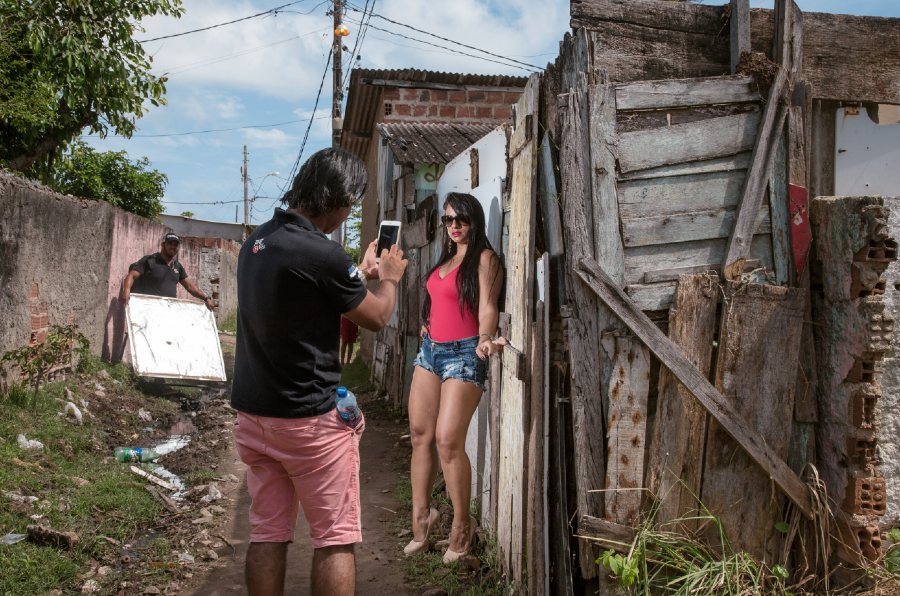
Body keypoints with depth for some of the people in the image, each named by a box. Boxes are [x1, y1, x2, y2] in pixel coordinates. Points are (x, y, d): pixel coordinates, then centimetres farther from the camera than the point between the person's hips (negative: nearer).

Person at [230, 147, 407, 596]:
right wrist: (390, 279, 13)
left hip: (253, 411, 8)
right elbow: (376, 318, -5)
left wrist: (360, 274, 26)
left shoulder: (256, 242, 6)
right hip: (309, 419, -8)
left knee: (267, 534, 13)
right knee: (335, 539, 4)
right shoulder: (321, 253, -20)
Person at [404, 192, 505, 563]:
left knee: (448, 440, -13)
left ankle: (462, 525, 3)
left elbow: (487, 308, -18)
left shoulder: (485, 258, -7)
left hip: (463, 354, -8)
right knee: (420, 434, 7)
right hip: (431, 350, 8)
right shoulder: (446, 257, 15)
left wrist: (485, 341, -35)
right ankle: (421, 516, 18)